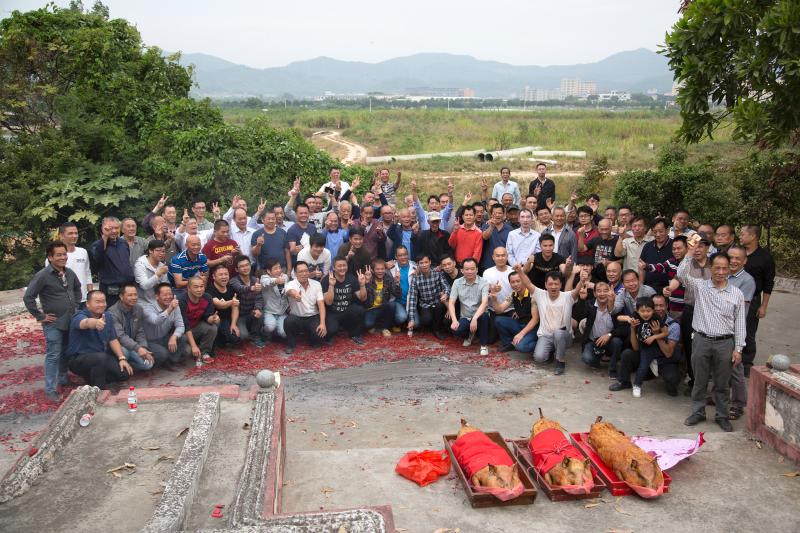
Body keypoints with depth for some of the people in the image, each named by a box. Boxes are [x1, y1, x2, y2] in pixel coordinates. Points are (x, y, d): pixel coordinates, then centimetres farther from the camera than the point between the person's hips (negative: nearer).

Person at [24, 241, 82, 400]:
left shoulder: (69, 273, 5)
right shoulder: (43, 276, -16)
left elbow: (77, 288, 26)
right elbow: (28, 297, -15)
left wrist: (76, 306, 17)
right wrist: (40, 316, -13)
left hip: (70, 321, 6)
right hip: (53, 324, -6)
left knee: (66, 353, 18)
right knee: (53, 356, -4)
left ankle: (63, 379, 35)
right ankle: (51, 390, 3)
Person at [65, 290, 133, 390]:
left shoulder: (107, 316, 2)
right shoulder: (80, 316, -19)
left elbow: (113, 339, 4)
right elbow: (86, 323, -45)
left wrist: (122, 358, -9)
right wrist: (96, 323, -69)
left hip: (102, 357, 7)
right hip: (78, 358, -7)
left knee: (125, 373, -12)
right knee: (101, 357, -37)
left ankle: (93, 379, 12)